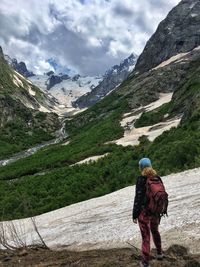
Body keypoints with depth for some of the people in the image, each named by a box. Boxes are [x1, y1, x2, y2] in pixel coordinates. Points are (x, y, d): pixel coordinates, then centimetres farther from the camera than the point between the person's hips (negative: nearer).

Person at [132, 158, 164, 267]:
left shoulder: (141, 180, -18)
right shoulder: (157, 178, -2)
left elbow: (138, 198, -17)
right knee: (155, 231, 29)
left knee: (146, 237, 6)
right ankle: (159, 253, 47)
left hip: (144, 212, -5)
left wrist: (134, 214, -8)